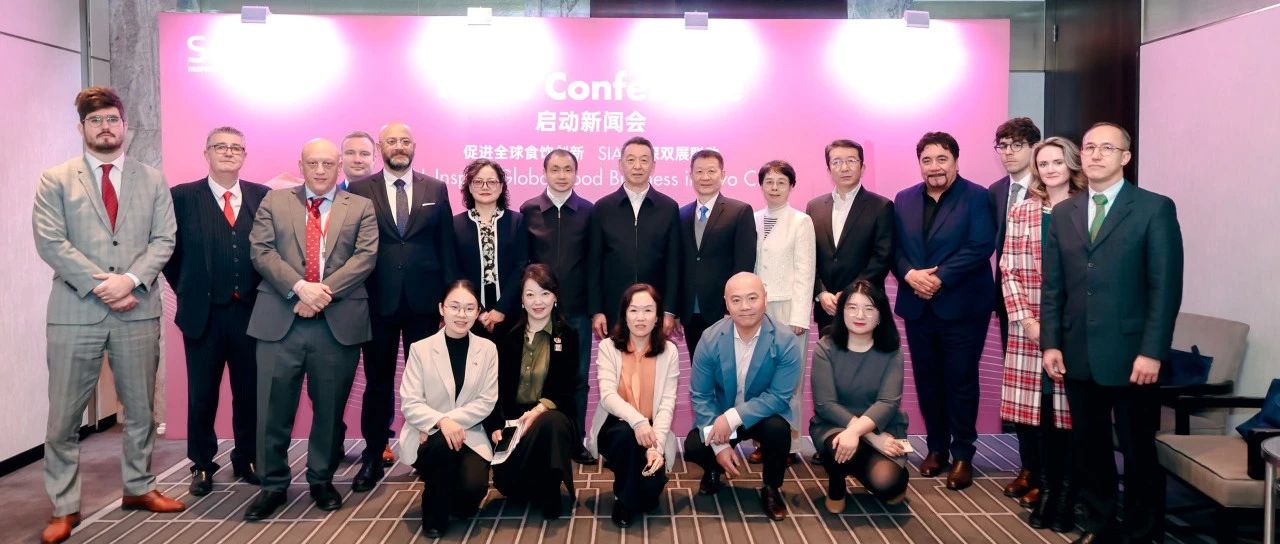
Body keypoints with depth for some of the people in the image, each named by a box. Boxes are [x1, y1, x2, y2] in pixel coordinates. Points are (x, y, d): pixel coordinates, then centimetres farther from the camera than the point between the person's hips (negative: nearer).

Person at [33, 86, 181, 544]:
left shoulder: (152, 180, 9)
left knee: (141, 409, 12)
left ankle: (139, 488, 28)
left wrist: (130, 279, -13)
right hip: (75, 312, -1)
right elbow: (50, 242, -5)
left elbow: (163, 239, 2)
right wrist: (99, 286, -14)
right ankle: (64, 507, 15)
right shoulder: (55, 180, 4)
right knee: (64, 417, 3)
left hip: (138, 311, 2)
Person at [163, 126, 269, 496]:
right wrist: (187, 290, 2)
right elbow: (169, 249, 3)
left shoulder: (263, 196, 4)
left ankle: (246, 460, 25)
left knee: (250, 391, 9)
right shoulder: (182, 197, 0)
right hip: (203, 312, -1)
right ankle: (202, 465, 23)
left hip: (250, 311, 1)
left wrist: (263, 292, 1)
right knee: (202, 394, 8)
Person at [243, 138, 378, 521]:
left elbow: (365, 257, -3)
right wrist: (299, 287, -15)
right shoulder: (274, 202, 11)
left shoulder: (361, 208, 9)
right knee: (274, 408, 4)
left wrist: (324, 291, -15)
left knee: (330, 408, 9)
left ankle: (322, 480, 25)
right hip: (280, 320, 0)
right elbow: (261, 251, 0)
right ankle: (273, 485, 17)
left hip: (339, 323, 0)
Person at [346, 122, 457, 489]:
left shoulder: (436, 189, 6)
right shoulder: (360, 190, 3)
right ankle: (373, 457, 18)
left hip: (423, 302, 1)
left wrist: (449, 297, 1)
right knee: (377, 383, 8)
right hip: (378, 302, -1)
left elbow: (445, 247, 6)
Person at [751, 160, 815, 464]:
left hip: (787, 308, -3)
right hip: (757, 308, 3)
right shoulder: (752, 221, 10)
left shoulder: (801, 222, 0)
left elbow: (804, 272, -4)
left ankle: (789, 444, 6)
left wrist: (799, 316, -10)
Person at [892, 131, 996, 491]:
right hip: (918, 307, 4)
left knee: (960, 381, 2)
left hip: (961, 307, -4)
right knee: (927, 380, 10)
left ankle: (962, 454, 12)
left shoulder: (976, 197, -4)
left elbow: (981, 247, -14)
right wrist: (909, 274, -14)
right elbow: (893, 248, 5)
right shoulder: (904, 200, 10)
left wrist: (940, 277, -20)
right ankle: (937, 447, 24)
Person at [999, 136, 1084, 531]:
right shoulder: (1021, 212, 9)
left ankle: (1065, 495, 11)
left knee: (1069, 412, 0)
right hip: (1028, 328, 2)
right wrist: (1028, 320, -6)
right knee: (1033, 410, 1)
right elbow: (1008, 271, 5)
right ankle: (1042, 486, 14)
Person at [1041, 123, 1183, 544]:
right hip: (1078, 355, 4)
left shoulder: (1155, 208, -2)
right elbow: (1053, 286, 10)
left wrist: (1152, 352, -14)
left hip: (1130, 355, -4)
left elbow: (1166, 286, -8)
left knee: (1139, 453, 7)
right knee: (1089, 449, 12)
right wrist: (1051, 344, 2)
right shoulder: (1063, 213, 11)